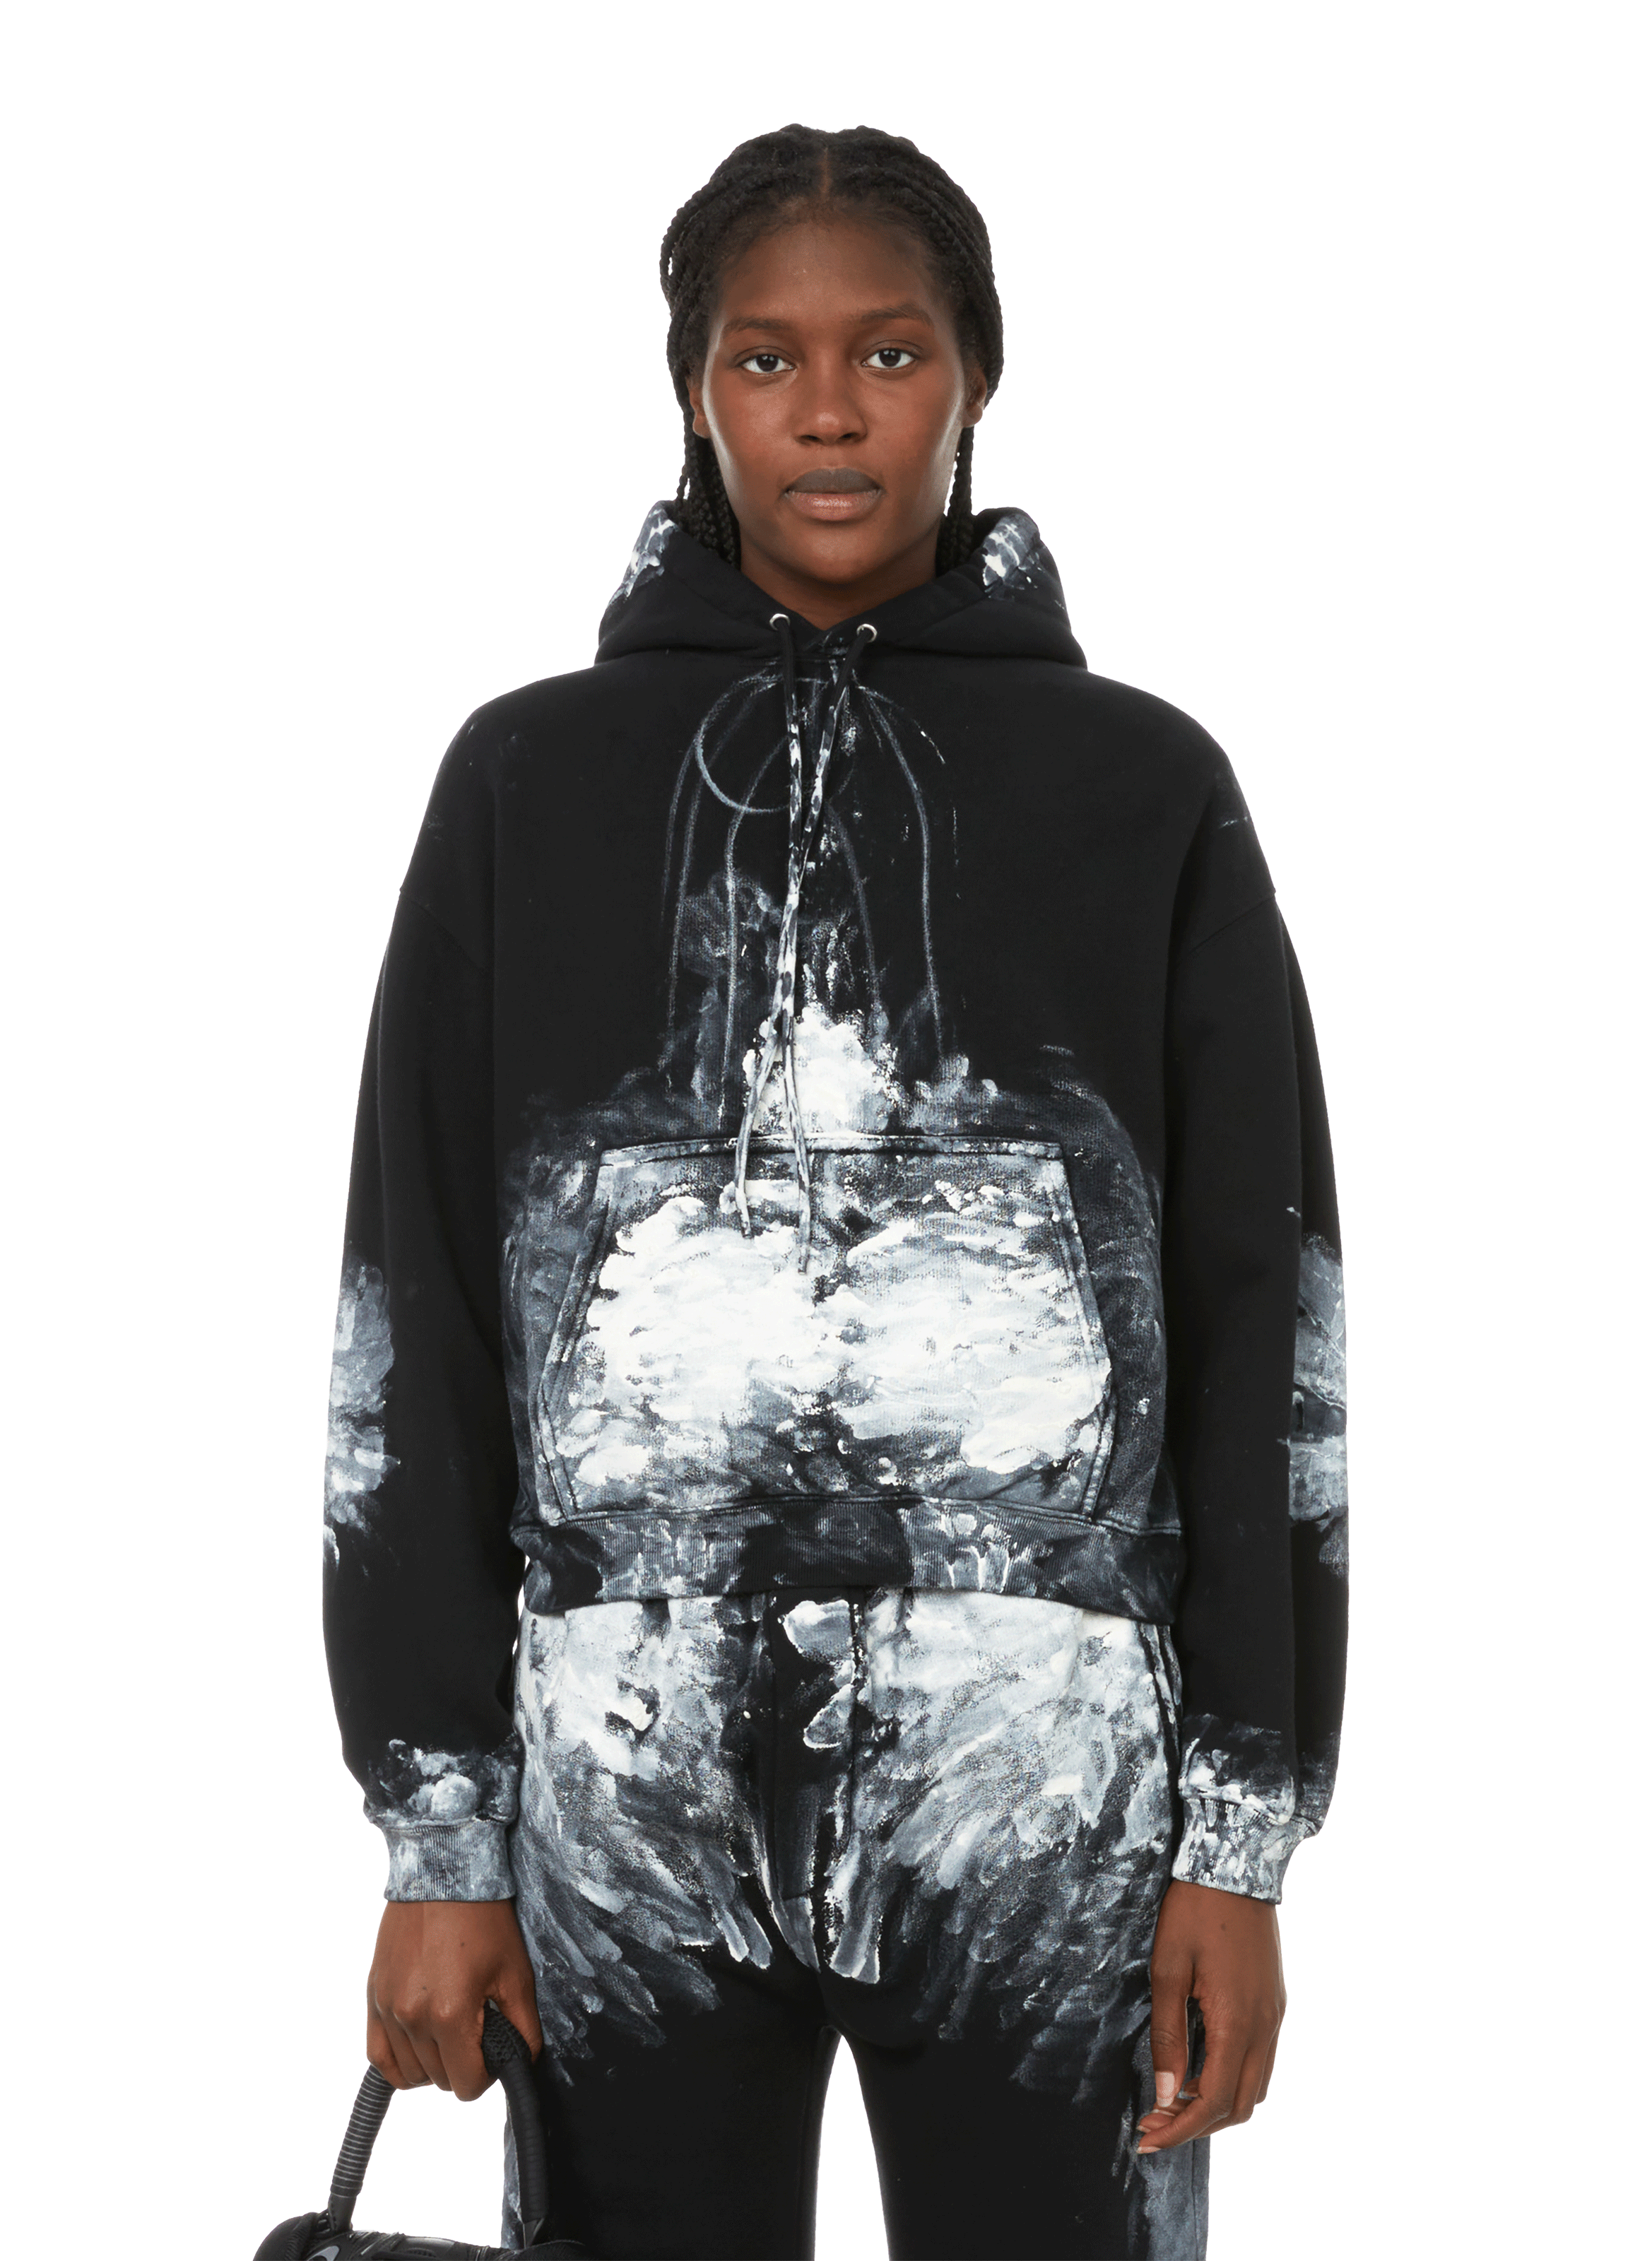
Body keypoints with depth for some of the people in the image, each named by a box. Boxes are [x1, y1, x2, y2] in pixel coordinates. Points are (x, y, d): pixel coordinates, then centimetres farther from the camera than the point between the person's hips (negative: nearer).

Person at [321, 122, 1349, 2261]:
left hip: (1047, 1786, 0)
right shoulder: (527, 782, 8)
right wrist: (434, 1829, 1)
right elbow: (414, 1306, 6)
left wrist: (1245, 1835, 0)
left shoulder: (1147, 791, 7)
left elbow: (1260, 1313, 5)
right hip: (627, 1773, 1)